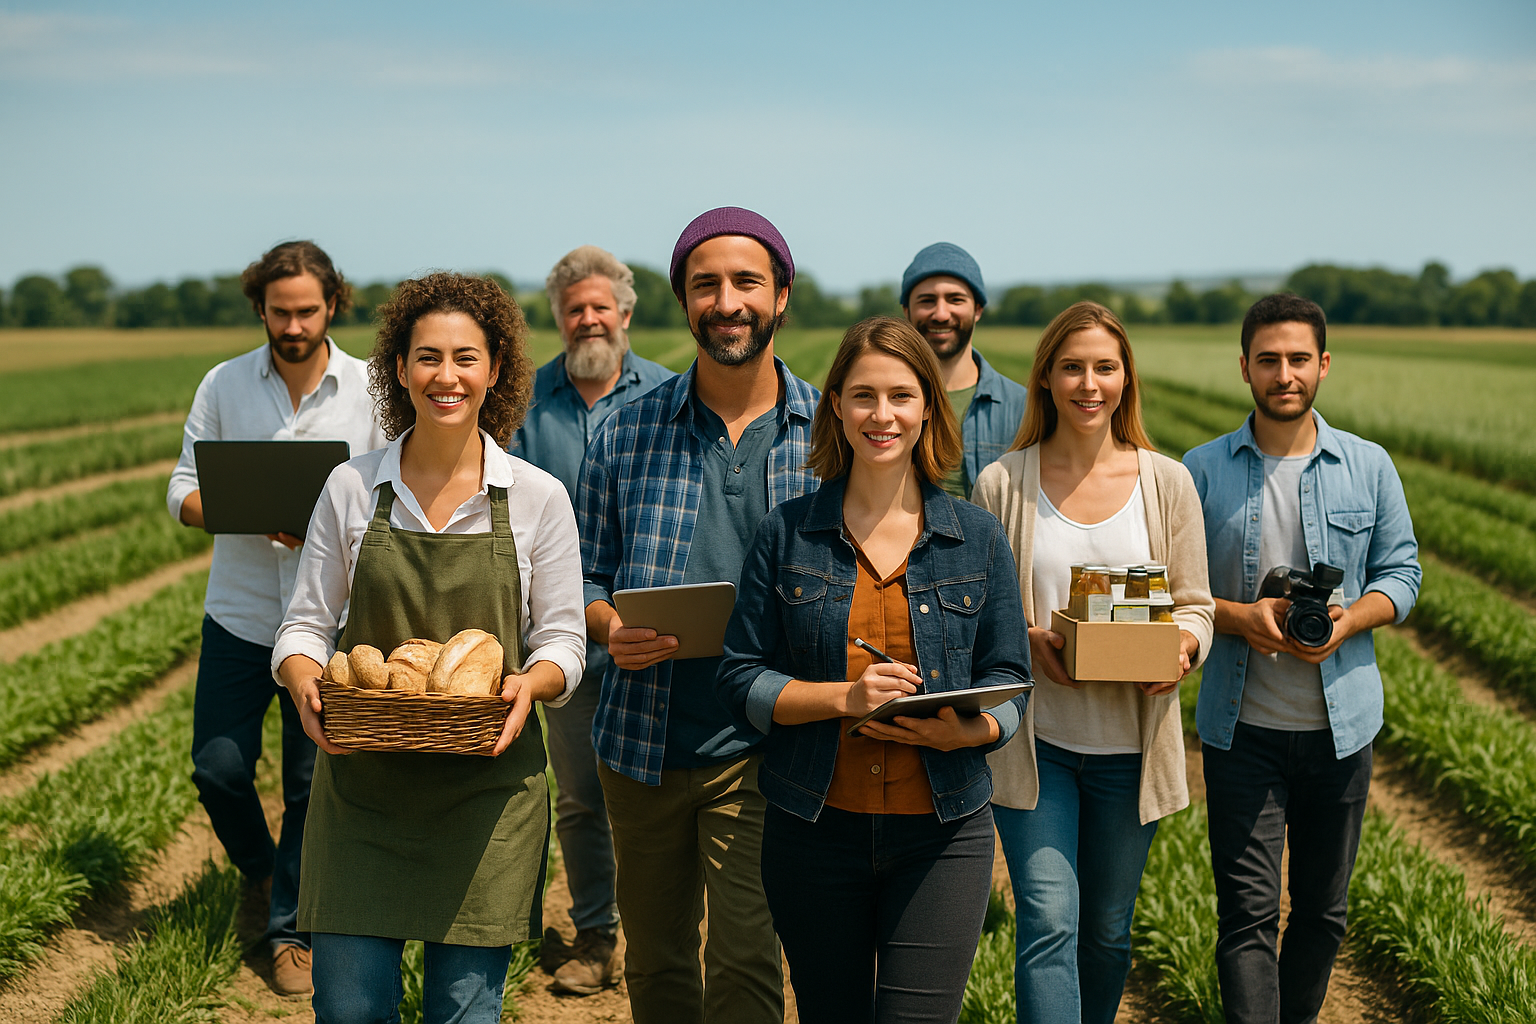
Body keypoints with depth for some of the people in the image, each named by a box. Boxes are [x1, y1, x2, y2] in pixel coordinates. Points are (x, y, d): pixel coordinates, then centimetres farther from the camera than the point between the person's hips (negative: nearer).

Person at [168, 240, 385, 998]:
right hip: (239, 615, 1)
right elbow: (183, 492, 2)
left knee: (313, 785, 4)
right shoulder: (223, 385, 1)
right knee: (218, 770, 1)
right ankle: (260, 867, 33)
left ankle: (291, 930, 21)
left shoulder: (368, 390, -2)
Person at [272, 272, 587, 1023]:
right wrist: (305, 682, -15)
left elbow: (562, 640, 4)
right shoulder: (351, 488, 2)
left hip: (488, 785, 0)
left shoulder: (537, 498, 0)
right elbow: (306, 624, 7)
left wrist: (529, 684, -17)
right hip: (363, 781, 1)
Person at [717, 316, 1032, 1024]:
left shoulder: (977, 538, 3)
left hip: (942, 831, 0)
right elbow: (740, 678, 0)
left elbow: (1009, 681, 6)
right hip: (814, 827, 0)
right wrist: (844, 696, -16)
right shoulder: (787, 533, 1)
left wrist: (968, 730, -16)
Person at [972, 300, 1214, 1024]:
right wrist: (1027, 641, -16)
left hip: (1130, 741, 2)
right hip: (1034, 740, -2)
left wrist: (1180, 649, -16)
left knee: (1108, 930, 14)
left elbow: (1195, 606, 6)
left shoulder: (1166, 483, 2)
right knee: (1048, 922, -12)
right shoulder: (1002, 484, -2)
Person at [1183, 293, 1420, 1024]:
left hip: (1340, 723, 2)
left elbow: (1400, 572, 7)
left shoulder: (1369, 467, 3)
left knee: (1324, 906, 13)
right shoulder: (1202, 471, -1)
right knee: (1247, 910, -6)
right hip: (1242, 725, -2)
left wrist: (1349, 619, -14)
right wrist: (1238, 616, -17)